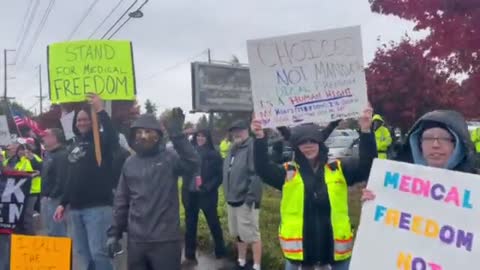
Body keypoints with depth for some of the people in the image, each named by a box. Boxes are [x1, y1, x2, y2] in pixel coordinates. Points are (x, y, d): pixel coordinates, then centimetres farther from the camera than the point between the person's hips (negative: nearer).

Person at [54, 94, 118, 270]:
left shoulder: (101, 141, -4)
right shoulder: (75, 145, 17)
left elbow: (113, 137, -31)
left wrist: (101, 111, -33)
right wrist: (63, 203, 19)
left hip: (97, 207, -7)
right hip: (75, 209, 7)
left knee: (98, 252, -10)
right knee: (82, 253, 11)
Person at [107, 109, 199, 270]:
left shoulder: (170, 158, -5)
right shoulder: (130, 163, 8)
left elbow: (192, 165, -26)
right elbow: (121, 201, 13)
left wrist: (176, 135, -34)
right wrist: (114, 233, 11)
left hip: (166, 240, -4)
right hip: (135, 240, 5)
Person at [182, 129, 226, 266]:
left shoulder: (214, 155, -5)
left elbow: (219, 175, -7)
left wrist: (207, 187, -15)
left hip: (207, 194, -3)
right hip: (190, 194, 3)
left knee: (213, 223, 11)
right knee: (190, 225, 10)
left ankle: (220, 251, 30)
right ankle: (190, 256, 21)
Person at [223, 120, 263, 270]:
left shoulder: (252, 147, -14)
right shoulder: (232, 149, 15)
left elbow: (256, 174, -21)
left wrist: (251, 197, -23)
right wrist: (228, 195, 15)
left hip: (246, 200, -9)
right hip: (232, 199, 9)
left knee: (252, 235, -2)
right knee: (238, 234, 19)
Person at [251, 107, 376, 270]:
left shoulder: (339, 170, 3)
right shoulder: (288, 172, 0)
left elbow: (367, 165, -5)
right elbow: (263, 168, -13)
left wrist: (365, 132, -18)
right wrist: (260, 138, -27)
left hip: (335, 247, 1)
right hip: (299, 248, -1)